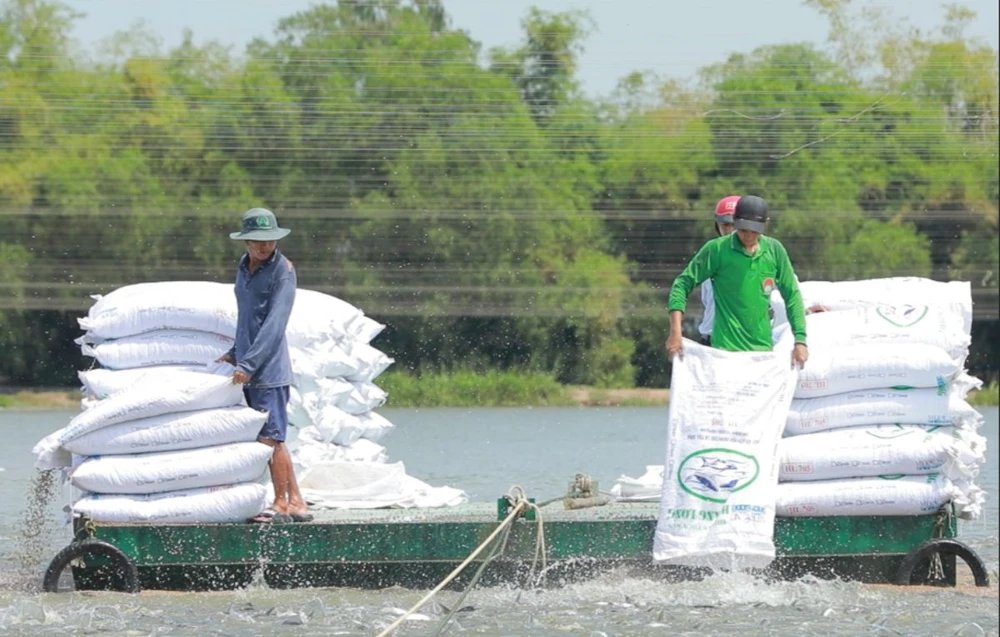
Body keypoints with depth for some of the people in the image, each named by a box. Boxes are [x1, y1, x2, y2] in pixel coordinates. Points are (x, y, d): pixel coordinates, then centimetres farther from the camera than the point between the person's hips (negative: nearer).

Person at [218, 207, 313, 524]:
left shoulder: (282, 271, -10)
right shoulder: (245, 267, 14)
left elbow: (274, 323, -17)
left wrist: (248, 364, -21)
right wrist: (234, 354, 24)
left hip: (269, 368, -8)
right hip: (249, 369, 8)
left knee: (270, 438, -7)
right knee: (274, 439, 9)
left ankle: (282, 504, 0)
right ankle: (296, 503, 13)